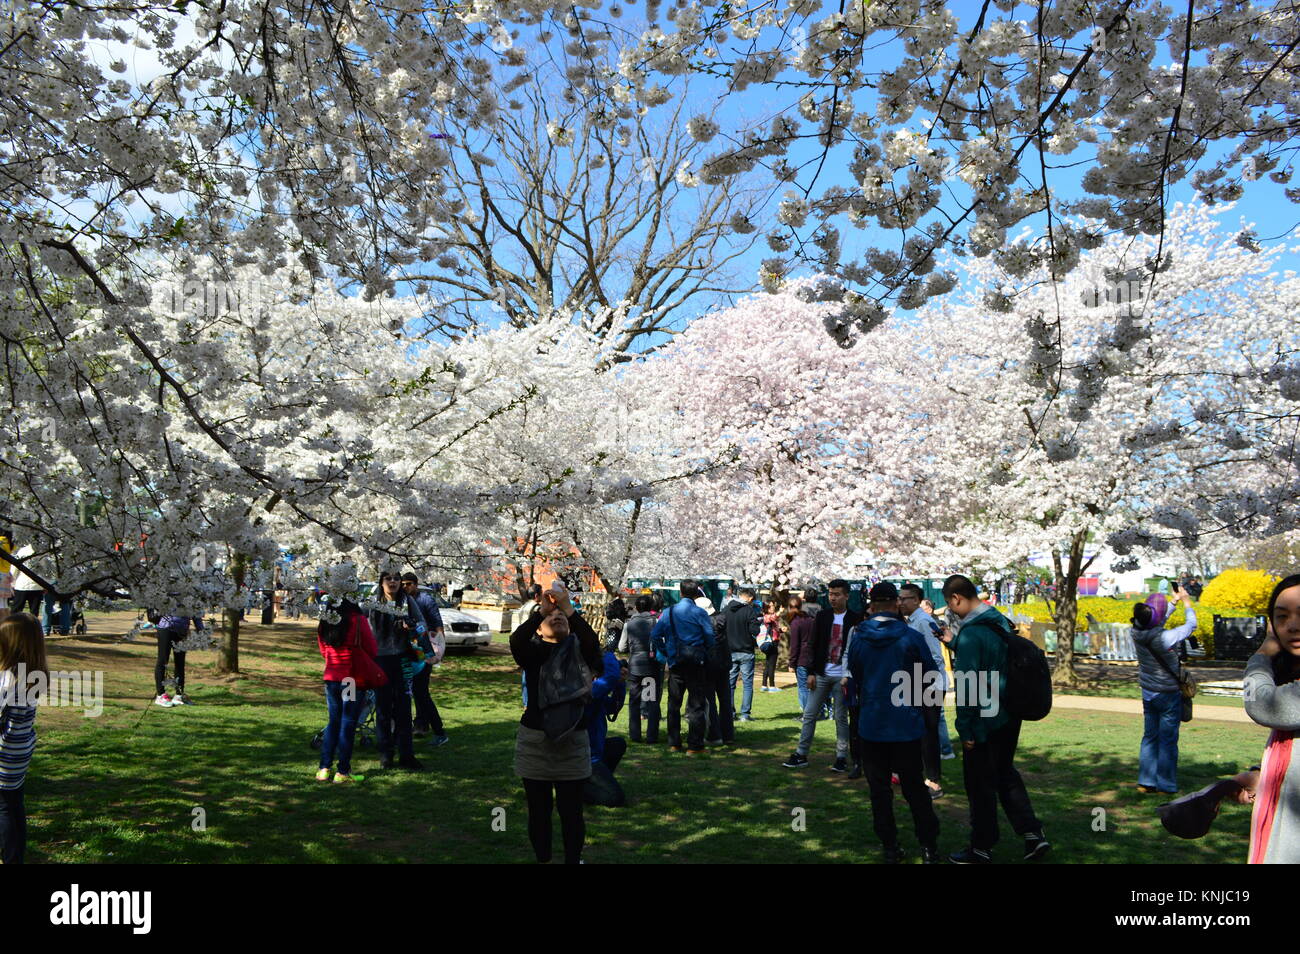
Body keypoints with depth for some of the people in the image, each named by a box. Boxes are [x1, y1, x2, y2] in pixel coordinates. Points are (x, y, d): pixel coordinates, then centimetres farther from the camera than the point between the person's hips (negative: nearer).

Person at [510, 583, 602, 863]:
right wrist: (541, 609, -29)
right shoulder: (533, 652, 2)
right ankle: (543, 859, 27)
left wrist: (568, 608, -27)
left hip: (572, 741, 0)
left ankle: (573, 860, 20)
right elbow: (516, 640, -20)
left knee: (571, 810, 4)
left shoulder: (578, 652, 3)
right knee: (539, 809, 10)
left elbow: (592, 642, -20)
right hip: (534, 740, 1)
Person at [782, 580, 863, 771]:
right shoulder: (822, 616, 6)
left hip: (842, 676, -3)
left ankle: (842, 757, 14)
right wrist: (811, 672, 1)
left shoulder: (855, 619, -4)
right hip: (822, 674, 3)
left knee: (841, 717, 5)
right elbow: (815, 645, 7)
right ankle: (801, 754, 12)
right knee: (809, 714, 5)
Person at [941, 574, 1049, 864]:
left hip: (984, 721, -8)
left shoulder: (970, 632, -22)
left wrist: (965, 729, -16)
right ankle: (1032, 834, 20)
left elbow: (967, 684, -23)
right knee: (1005, 774, 23)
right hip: (1009, 717, 9)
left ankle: (981, 849, 18)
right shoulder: (1000, 622, 4)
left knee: (980, 784, 6)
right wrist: (954, 643, 20)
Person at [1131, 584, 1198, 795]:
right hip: (1168, 695, -6)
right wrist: (1186, 601, 5)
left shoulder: (1137, 631, -10)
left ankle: (1145, 781, 19)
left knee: (1149, 737, 15)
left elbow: (1157, 623, 12)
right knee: (1168, 740, 5)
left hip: (1148, 692, 6)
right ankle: (1166, 785, 13)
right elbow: (1190, 625, -10)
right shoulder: (1164, 638, -27)